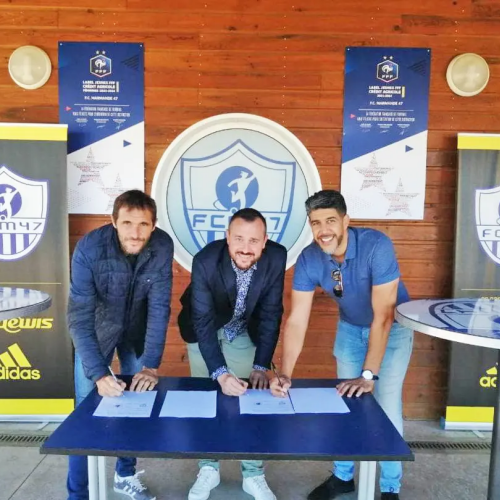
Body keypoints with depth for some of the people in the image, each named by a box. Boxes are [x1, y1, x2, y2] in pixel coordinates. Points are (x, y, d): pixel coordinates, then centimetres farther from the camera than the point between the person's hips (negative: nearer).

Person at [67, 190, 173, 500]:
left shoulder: (162, 246, -25)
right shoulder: (89, 248, -30)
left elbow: (159, 307, -21)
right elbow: (79, 316, -30)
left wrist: (151, 365, -27)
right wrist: (99, 373, -38)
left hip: (138, 331, 2)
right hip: (97, 330, -2)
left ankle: (126, 474, 33)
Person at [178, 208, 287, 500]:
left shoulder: (276, 258, -27)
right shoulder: (205, 261, -33)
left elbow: (271, 314, -19)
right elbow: (203, 322, -31)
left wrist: (261, 366, -22)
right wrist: (221, 374, -40)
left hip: (246, 333, 1)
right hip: (205, 332, -1)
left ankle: (254, 474, 24)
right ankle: (209, 468, 28)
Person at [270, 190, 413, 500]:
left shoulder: (376, 246, -34)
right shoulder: (308, 259, -22)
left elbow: (383, 316, -33)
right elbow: (297, 320, -23)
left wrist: (368, 375, -34)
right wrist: (285, 374, -33)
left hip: (393, 327, -3)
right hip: (350, 327, 4)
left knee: (387, 405, -6)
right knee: (345, 402, 8)